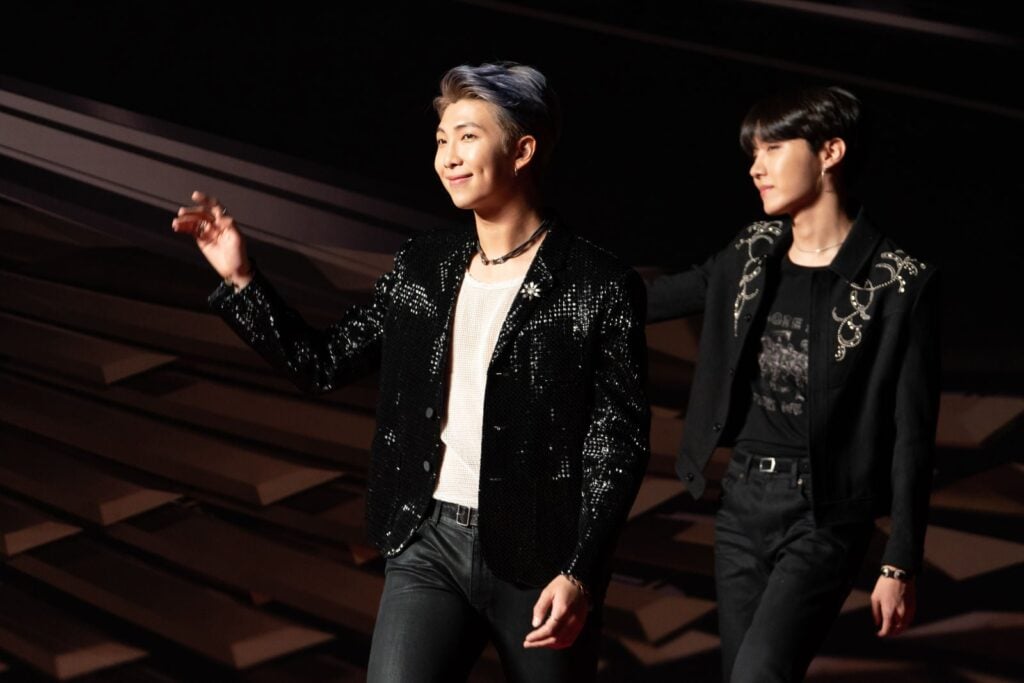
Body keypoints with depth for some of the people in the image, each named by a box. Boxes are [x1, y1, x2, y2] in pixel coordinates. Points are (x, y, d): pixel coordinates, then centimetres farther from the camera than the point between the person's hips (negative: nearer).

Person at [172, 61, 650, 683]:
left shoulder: (600, 287, -9)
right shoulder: (423, 266, 6)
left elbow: (620, 443, -9)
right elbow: (322, 363, 11)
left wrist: (581, 575, -17)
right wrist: (242, 279, 0)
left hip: (538, 560, -3)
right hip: (428, 544, 3)